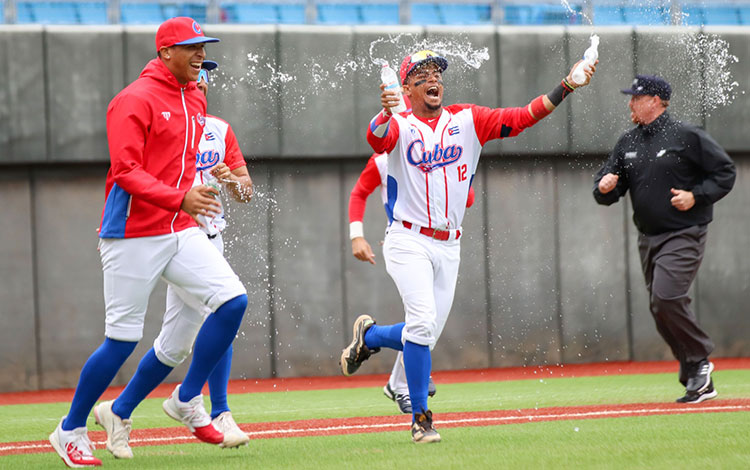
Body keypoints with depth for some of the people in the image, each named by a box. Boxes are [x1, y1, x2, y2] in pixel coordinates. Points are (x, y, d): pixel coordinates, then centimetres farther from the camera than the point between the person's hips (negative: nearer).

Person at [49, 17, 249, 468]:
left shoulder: (196, 99, 13)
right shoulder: (135, 101, -12)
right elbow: (126, 171, -21)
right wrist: (180, 199, -31)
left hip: (181, 231, 7)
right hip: (133, 236, -7)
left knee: (232, 300, -10)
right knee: (122, 340, -4)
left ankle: (188, 399, 6)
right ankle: (71, 431, 13)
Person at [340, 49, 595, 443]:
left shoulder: (467, 121, 6)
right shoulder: (399, 126, -5)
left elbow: (522, 117, -3)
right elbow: (377, 138, -29)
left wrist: (566, 87, -16)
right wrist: (385, 114, -52)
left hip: (449, 247, 5)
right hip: (409, 242, -5)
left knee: (425, 335, 6)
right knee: (422, 321, -20)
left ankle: (369, 336, 36)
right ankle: (420, 418, -8)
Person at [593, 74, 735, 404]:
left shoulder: (687, 137, -7)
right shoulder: (627, 144, 11)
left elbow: (725, 173, -4)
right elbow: (605, 193, 12)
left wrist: (696, 196, -17)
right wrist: (605, 187, -11)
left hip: (684, 235, -7)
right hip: (649, 238, 7)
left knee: (666, 297, -23)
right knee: (661, 308, 5)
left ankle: (699, 359, -3)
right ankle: (699, 383, 14)